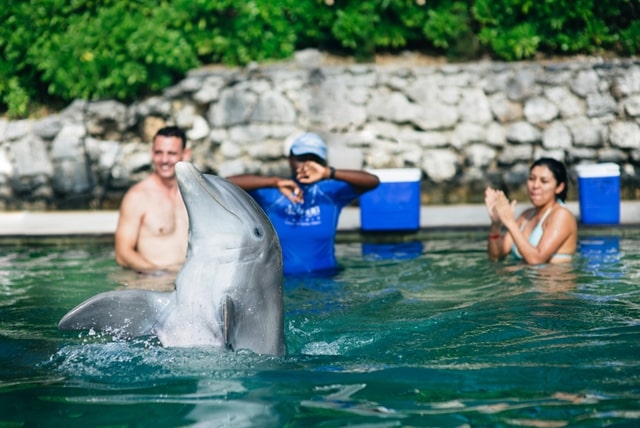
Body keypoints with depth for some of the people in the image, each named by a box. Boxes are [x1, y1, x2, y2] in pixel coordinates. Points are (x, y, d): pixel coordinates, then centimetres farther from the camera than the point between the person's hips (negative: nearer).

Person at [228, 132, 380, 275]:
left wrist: (328, 173, -24)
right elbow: (228, 183, -13)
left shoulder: (331, 191, 1)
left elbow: (373, 181, -11)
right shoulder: (270, 194, -1)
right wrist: (276, 182, -22)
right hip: (282, 278, -1)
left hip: (324, 277, 1)